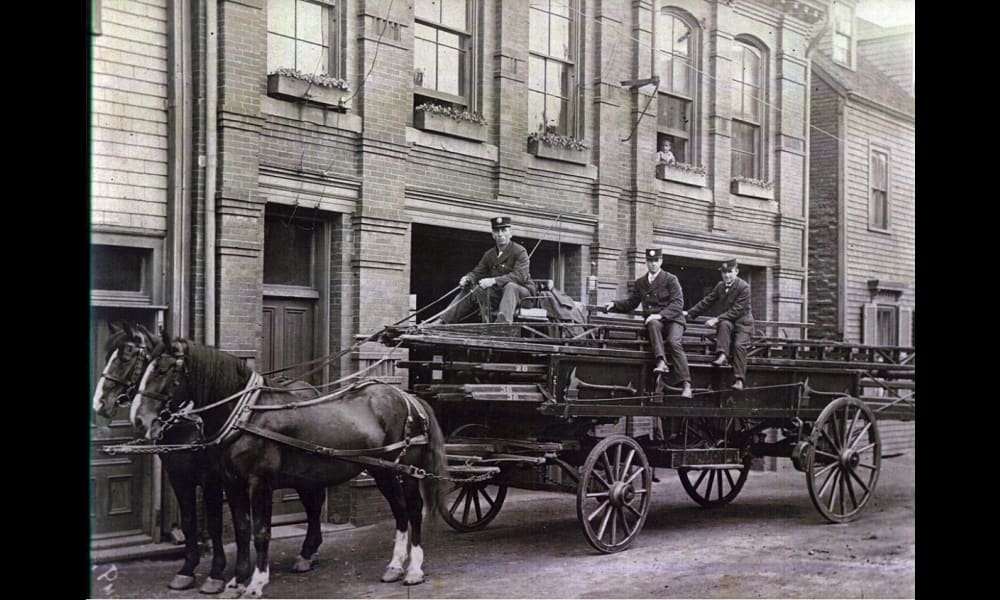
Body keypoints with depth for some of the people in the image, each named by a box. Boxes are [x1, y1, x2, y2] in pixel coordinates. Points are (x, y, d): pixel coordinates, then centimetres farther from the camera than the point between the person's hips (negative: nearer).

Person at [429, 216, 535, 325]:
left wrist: (494, 280, -35)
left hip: (521, 290, -7)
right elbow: (477, 272, 16)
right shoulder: (489, 255, 11)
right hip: (498, 293, 7)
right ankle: (442, 321, 0)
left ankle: (504, 321, -63)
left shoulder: (519, 251, -11)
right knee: (467, 292, 1)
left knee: (510, 286, -40)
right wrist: (467, 278, -10)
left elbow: (520, 276, -25)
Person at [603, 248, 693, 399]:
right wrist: (614, 304, 2)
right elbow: (631, 303, 21)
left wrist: (660, 314, -21)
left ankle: (686, 384, -34)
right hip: (653, 319, 3)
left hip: (672, 319, -3)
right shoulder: (640, 282, 17)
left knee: (673, 342, -30)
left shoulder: (670, 279, 2)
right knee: (653, 323, -35)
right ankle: (661, 362, -50)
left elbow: (678, 303, -7)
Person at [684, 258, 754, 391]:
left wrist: (717, 319, -26)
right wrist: (690, 313, 3)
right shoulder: (720, 286, 6)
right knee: (724, 324, -32)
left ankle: (739, 379, -27)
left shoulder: (744, 287, -13)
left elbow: (737, 310, -20)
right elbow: (707, 302, 11)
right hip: (727, 322, 4)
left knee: (739, 345, -26)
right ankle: (722, 356, -44)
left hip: (742, 322, -4)